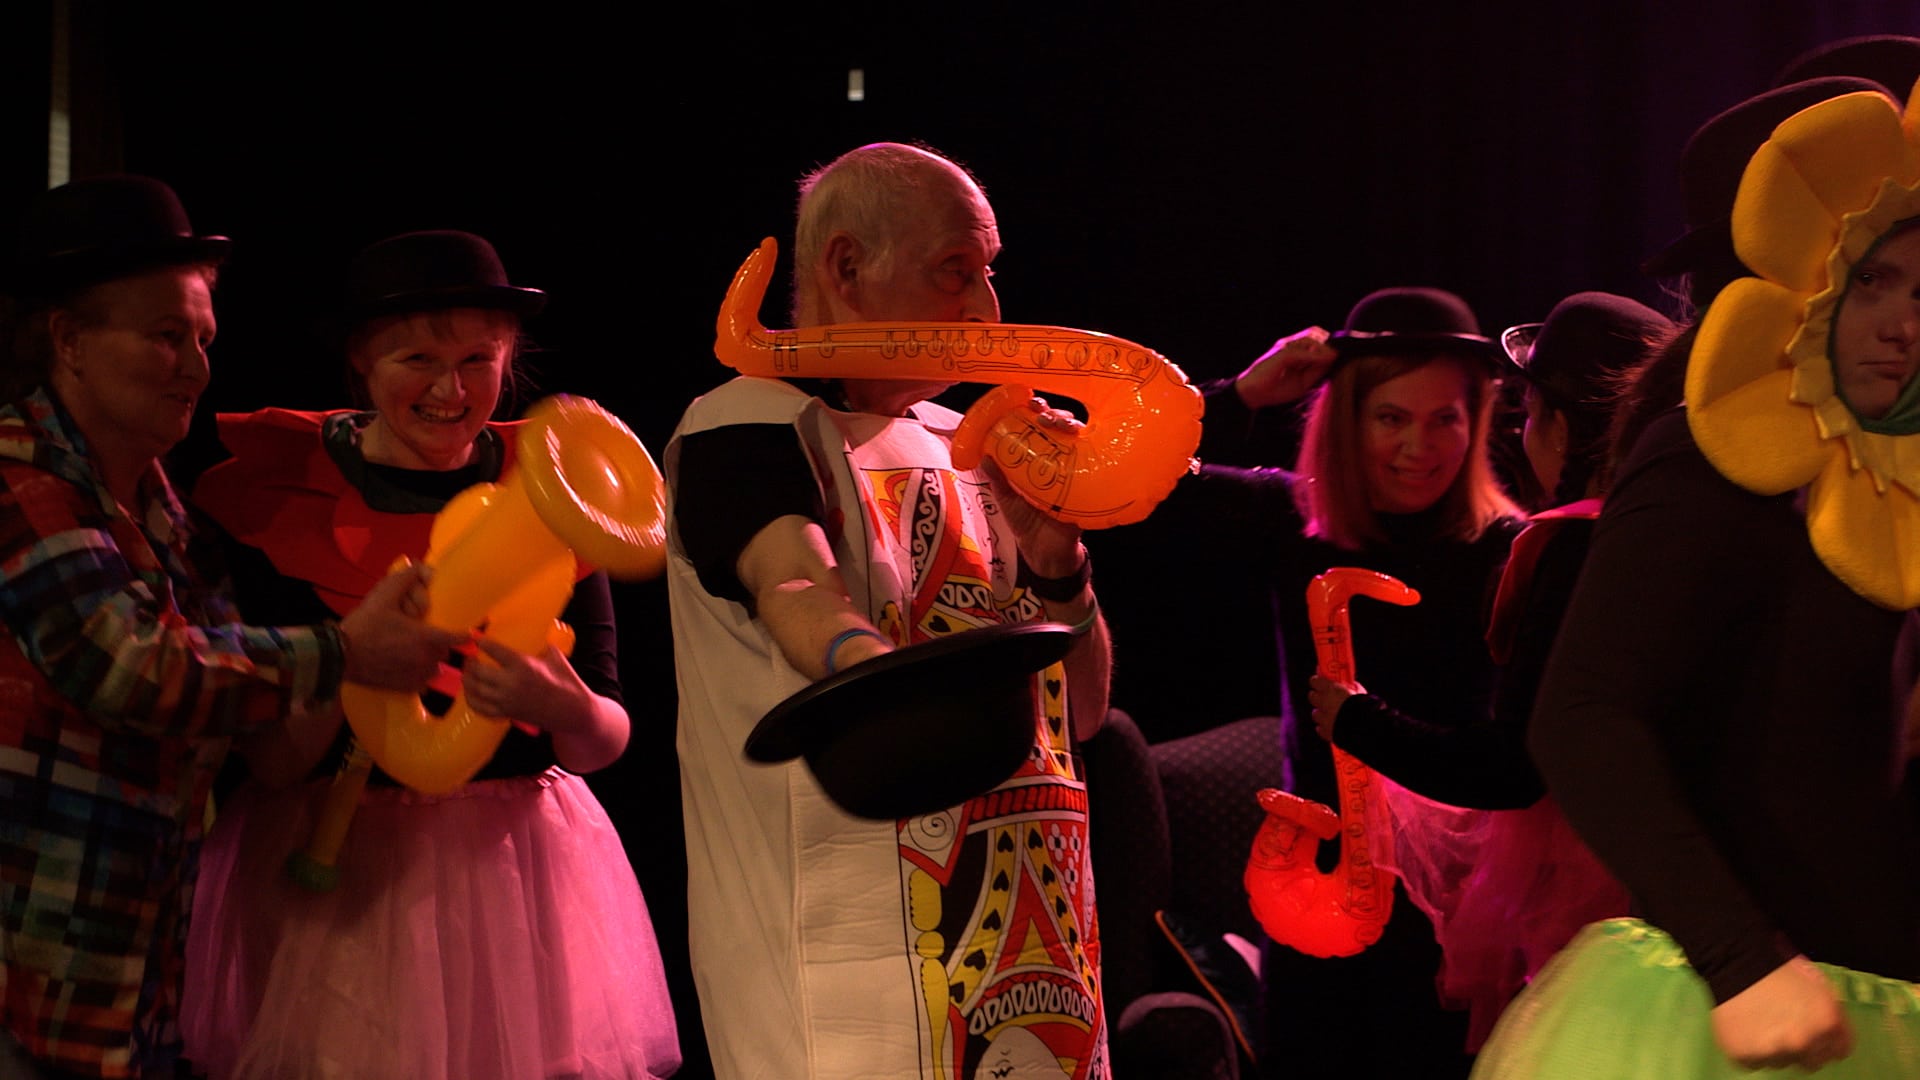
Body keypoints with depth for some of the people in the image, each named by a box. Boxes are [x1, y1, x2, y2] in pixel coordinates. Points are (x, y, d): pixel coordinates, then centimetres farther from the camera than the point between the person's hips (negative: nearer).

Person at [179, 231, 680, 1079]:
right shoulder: (283, 490, -5)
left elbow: (607, 741, 0)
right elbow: (272, 762, -10)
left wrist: (565, 710, -21)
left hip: (518, 863, 2)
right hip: (333, 872, -2)